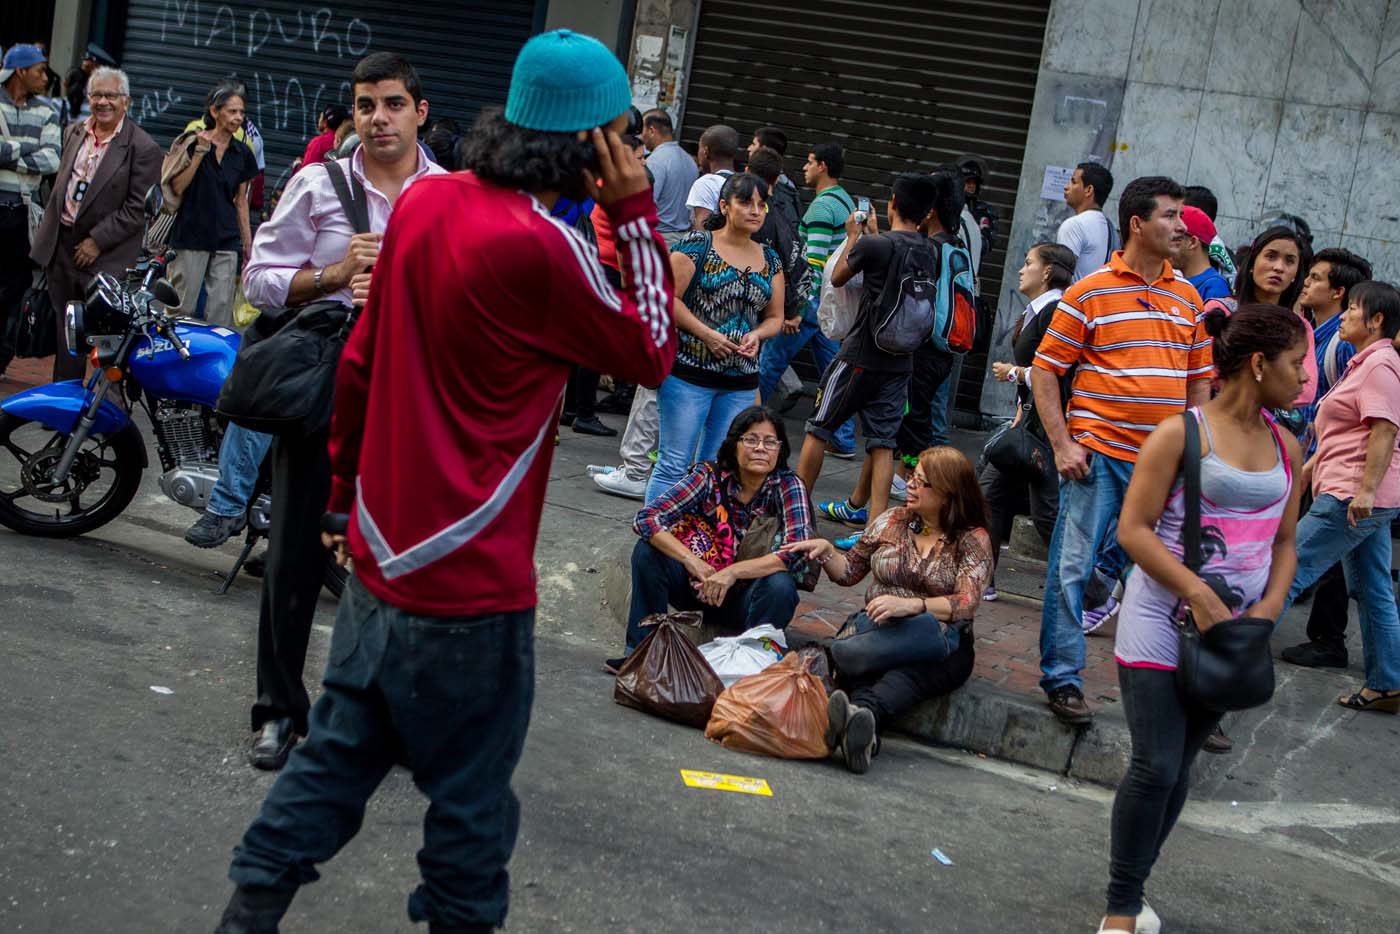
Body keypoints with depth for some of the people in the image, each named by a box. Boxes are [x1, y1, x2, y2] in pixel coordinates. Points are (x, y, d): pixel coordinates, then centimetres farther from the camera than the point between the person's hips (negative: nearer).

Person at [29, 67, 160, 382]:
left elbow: (138, 209, -13)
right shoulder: (73, 132, 11)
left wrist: (97, 242, -15)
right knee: (66, 331, 13)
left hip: (105, 255, -6)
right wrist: (48, 232, 15)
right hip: (61, 244, 6)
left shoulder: (143, 149, -10)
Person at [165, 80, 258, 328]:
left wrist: (247, 240, 12)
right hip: (191, 237, -3)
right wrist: (200, 152, -14)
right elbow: (177, 187, -9)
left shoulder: (242, 153, 10)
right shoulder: (192, 142, 0)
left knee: (222, 310, -1)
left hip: (227, 241, 3)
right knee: (182, 307, -3)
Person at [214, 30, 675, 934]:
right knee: (473, 790, 10)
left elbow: (361, 362, 10)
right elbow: (653, 353, -7)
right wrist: (637, 211, -7)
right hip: (469, 581, -7)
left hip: (382, 550, 8)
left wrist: (345, 495, 20)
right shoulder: (541, 246, -21)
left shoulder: (425, 200, 2)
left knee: (341, 748, 20)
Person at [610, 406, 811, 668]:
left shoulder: (788, 486, -13)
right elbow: (646, 518, -18)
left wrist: (733, 572, -32)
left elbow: (797, 552, -25)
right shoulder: (710, 475, -11)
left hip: (745, 596, -1)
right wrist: (692, 561, -31)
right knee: (648, 551, -22)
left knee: (780, 586, -33)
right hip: (698, 584, 2)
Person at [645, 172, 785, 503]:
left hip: (741, 383, 5)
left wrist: (756, 335, -6)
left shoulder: (770, 261, 12)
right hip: (689, 375, -5)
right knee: (674, 463, -5)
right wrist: (707, 334, -15)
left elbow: (775, 317, 16)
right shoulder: (697, 246, -4)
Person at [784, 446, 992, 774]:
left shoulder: (973, 540, 2)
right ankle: (865, 733, -65)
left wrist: (909, 605, -27)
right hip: (875, 627, 2)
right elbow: (850, 572, 21)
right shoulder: (892, 521, 13)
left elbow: (966, 605, -12)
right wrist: (825, 550, 0)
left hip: (939, 643, -2)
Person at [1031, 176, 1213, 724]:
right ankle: (1062, 678, 6)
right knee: (1072, 565, -3)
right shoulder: (1089, 293, -4)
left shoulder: (1187, 297, 11)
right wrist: (1062, 444, -12)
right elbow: (1045, 371, -4)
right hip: (1098, 453, -5)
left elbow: (1199, 378, 17)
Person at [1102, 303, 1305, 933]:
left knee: (1179, 767, 11)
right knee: (1155, 767, -8)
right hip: (1163, 622, -6)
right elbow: (1133, 530, -14)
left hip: (1231, 629, 6)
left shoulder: (1285, 447, 8)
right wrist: (1197, 594, -21)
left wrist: (1269, 606, -3)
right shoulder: (1181, 434, -11)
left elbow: (1285, 540, 15)